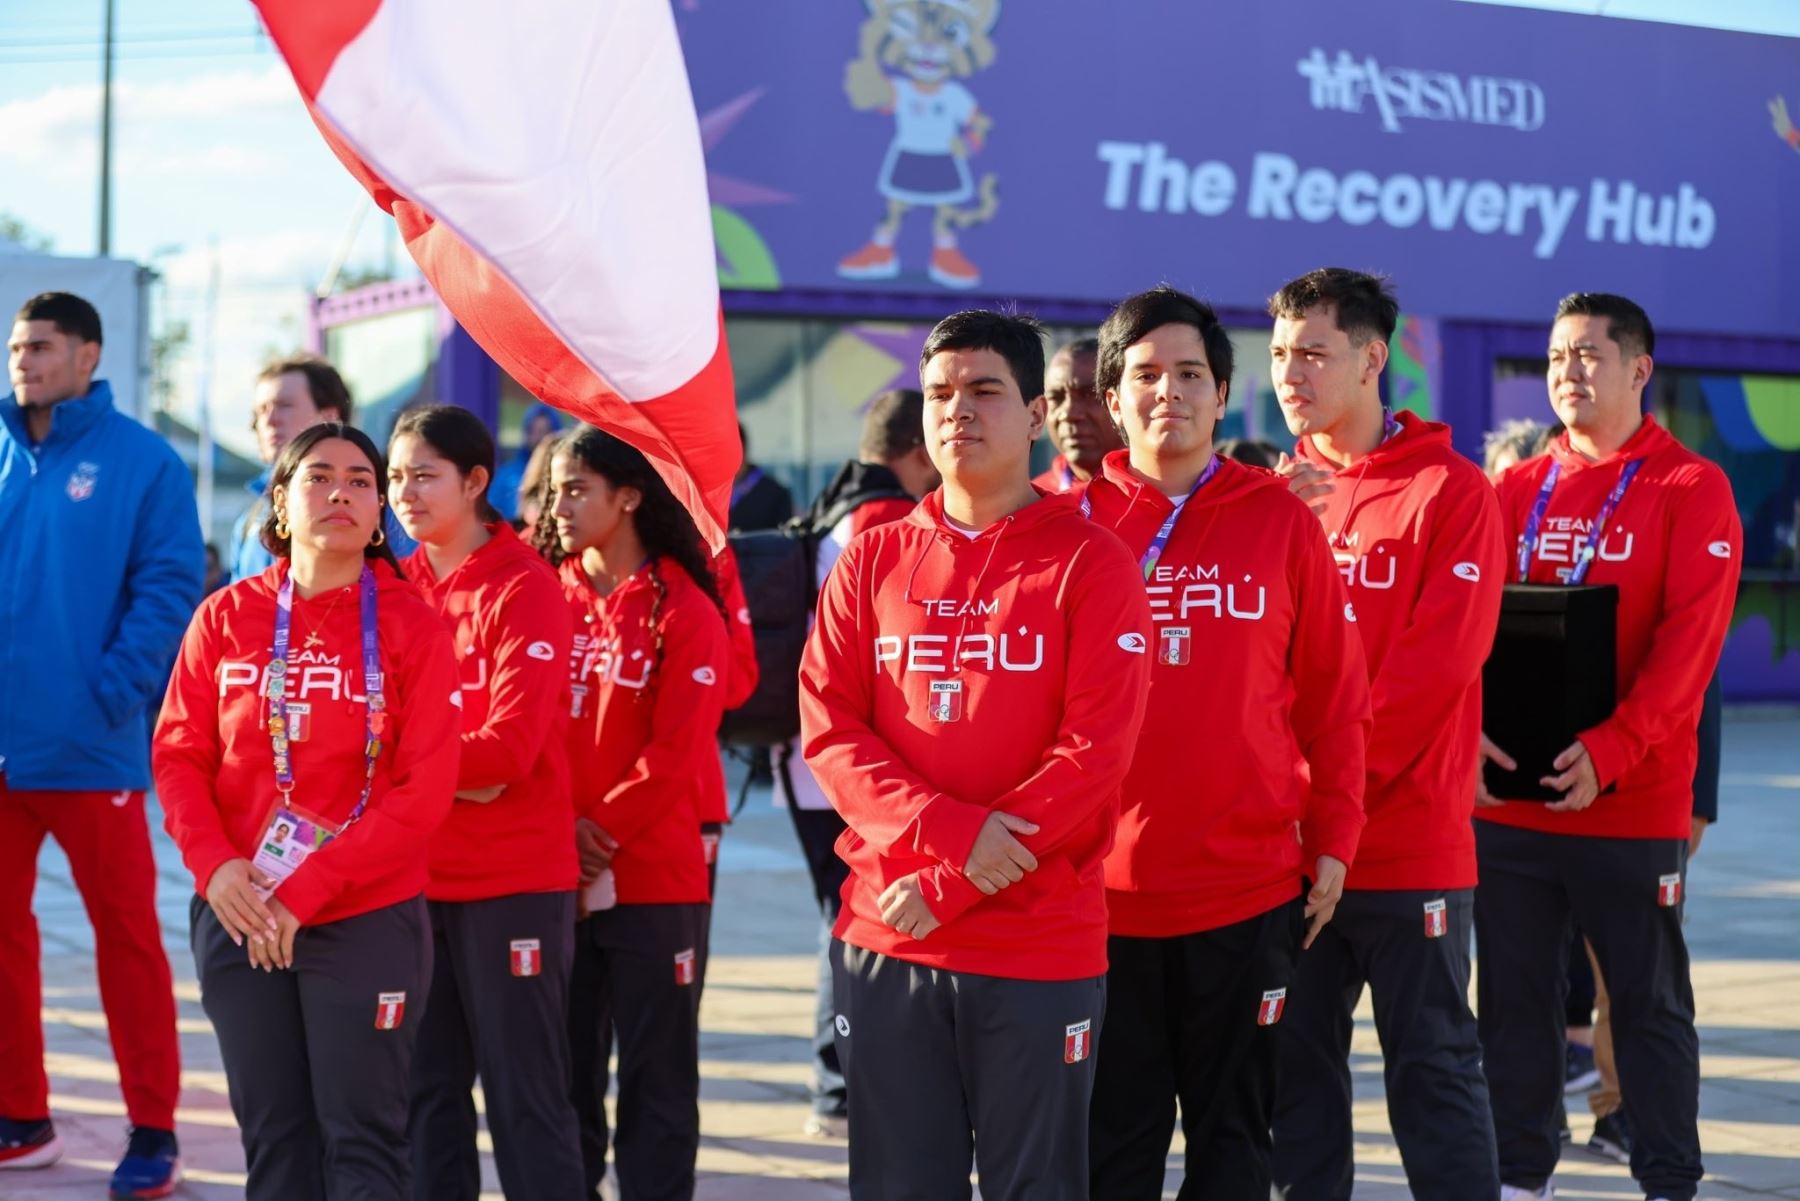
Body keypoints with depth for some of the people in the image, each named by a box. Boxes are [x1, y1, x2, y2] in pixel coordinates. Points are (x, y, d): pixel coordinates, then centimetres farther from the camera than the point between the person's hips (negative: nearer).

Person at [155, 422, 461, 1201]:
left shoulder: (412, 626, -4)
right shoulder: (225, 617, 4)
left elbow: (424, 788, -10)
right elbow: (179, 754, 3)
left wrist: (309, 888, -16)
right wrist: (214, 865, -15)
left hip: (366, 921, -3)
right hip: (238, 919, 3)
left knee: (362, 1137, 0)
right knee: (272, 1136, 11)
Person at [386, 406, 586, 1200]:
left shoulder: (524, 590, -9)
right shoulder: (398, 588, 8)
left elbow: (508, 751, -17)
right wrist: (454, 768, -12)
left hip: (514, 880, -6)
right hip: (416, 876, 6)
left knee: (524, 1095, 0)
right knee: (427, 1088, 11)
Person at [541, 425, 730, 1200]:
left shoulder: (685, 611, -5)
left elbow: (675, 754, -12)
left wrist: (600, 834, -15)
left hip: (654, 880, -4)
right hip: (553, 880, 4)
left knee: (656, 1077, 3)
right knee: (563, 1073, 11)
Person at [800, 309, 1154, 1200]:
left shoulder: (1091, 562, -2)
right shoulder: (873, 560, 9)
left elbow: (1095, 749, -11)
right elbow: (828, 727, 1)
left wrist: (946, 887, -15)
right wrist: (950, 832, -16)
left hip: (1042, 948, -3)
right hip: (884, 937, 3)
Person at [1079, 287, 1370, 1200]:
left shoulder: (1282, 518, 2)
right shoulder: (1076, 519, 2)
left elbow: (1335, 699, 4)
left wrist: (1333, 841, 1)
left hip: (1249, 891, 0)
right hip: (1100, 886, 0)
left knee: (1232, 1126, 10)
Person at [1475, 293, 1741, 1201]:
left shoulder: (1692, 490, -3)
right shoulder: (1516, 491, 10)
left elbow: (1690, 640, -13)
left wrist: (1610, 751, -22)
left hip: (1634, 807, -4)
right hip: (1507, 800, 4)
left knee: (1648, 1004, 6)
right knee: (1513, 998, 9)